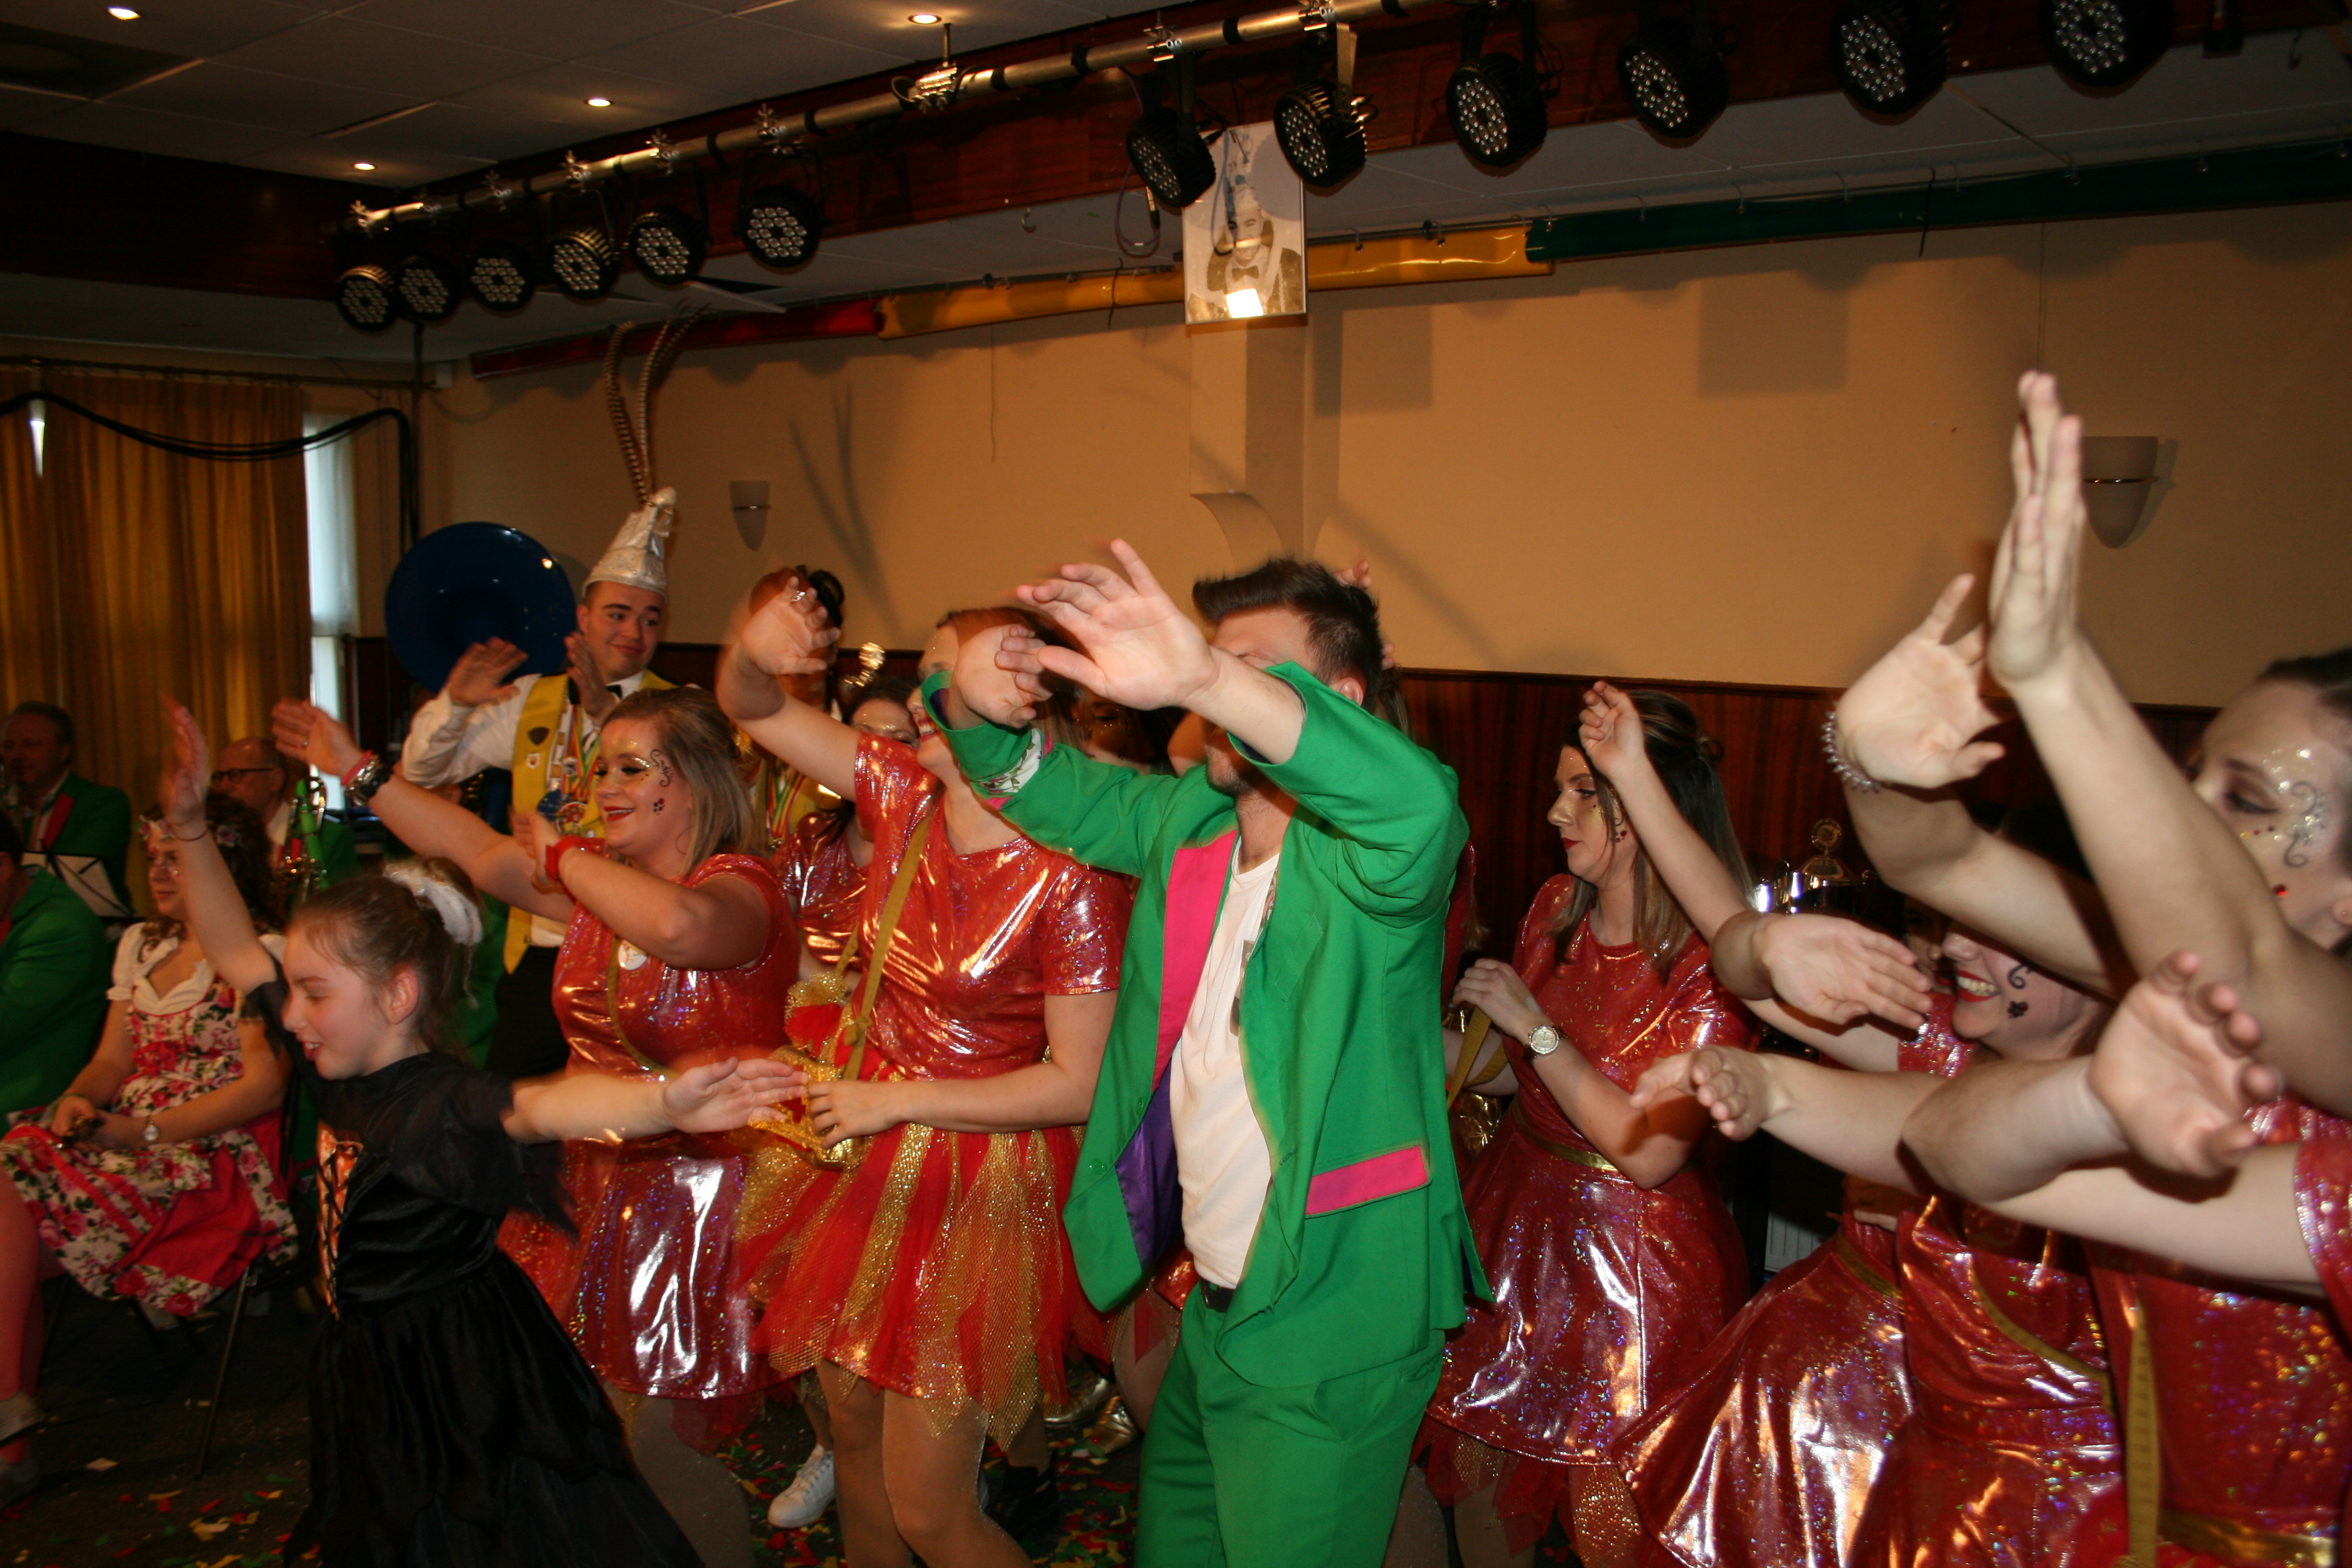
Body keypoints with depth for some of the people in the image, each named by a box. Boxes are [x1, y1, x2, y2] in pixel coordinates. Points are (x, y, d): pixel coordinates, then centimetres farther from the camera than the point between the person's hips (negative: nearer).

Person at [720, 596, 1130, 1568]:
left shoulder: (1073, 882, -23)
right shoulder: (906, 799, -6)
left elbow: (1078, 1086, -20)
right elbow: (752, 712, 1)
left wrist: (895, 1101, -17)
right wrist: (755, 652, -23)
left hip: (984, 1187, -6)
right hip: (873, 1161, 7)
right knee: (854, 1438, 24)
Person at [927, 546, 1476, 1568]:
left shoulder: (1362, 852, -19)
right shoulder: (1187, 817, 2)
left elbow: (1416, 805, -42)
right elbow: (1041, 785, 10)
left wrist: (1205, 675, -55)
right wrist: (976, 702, -14)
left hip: (1330, 1333, -7)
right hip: (1216, 1302, 8)